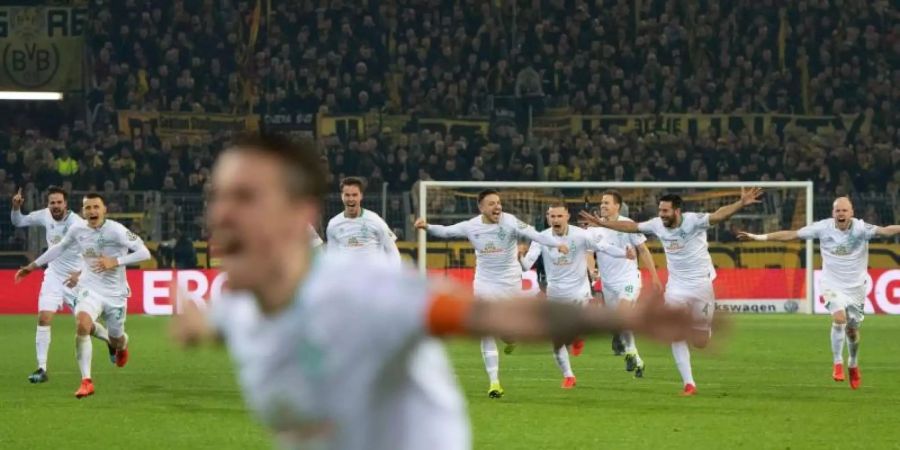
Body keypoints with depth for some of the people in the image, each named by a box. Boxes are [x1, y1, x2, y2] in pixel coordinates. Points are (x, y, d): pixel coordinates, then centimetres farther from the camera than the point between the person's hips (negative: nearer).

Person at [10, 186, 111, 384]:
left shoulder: (76, 223, -23)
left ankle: (111, 339, 41)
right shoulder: (45, 216, -6)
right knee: (43, 318, -14)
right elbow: (18, 222, 8)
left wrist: (80, 274, -43)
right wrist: (16, 207, -12)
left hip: (75, 279, -4)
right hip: (54, 276, 4)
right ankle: (42, 369, -10)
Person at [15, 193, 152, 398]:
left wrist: (115, 262, -26)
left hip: (115, 293, -1)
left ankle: (122, 345, 54)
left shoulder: (116, 230, -17)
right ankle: (86, 381, -25)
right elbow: (60, 248, 16)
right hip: (90, 289, 1)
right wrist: (33, 266, 19)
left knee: (116, 340, 11)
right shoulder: (77, 230, -5)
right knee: (82, 324, -28)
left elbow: (144, 253, -17)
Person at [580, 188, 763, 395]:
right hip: (676, 287, 4)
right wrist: (602, 223, 14)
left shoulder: (693, 221, -19)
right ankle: (688, 383, -1)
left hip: (700, 284, -4)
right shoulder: (657, 225, -4)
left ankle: (705, 329, 39)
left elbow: (718, 215, -35)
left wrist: (741, 204, -52)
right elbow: (631, 226, 11)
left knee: (699, 343, 1)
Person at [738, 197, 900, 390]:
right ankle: (838, 364, -11)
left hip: (855, 286, 1)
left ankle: (853, 365, 36)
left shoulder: (861, 228, -13)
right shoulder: (823, 227, -9)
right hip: (832, 284, -1)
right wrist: (759, 237, -6)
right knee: (839, 318, -24)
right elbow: (792, 234, -5)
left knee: (852, 329, 9)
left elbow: (884, 230, -29)